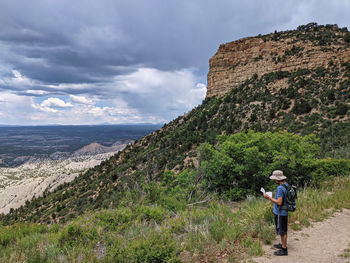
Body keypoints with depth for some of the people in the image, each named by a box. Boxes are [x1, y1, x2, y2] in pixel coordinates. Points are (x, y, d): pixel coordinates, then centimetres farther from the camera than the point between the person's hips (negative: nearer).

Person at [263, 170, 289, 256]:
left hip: (280, 213, -10)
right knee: (282, 230, 21)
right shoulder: (286, 185, 6)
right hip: (283, 212, 10)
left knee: (282, 231, 1)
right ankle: (282, 245, 35)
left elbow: (279, 202, -27)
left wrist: (269, 197, -19)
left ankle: (284, 249, 11)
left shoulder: (280, 188, -25)